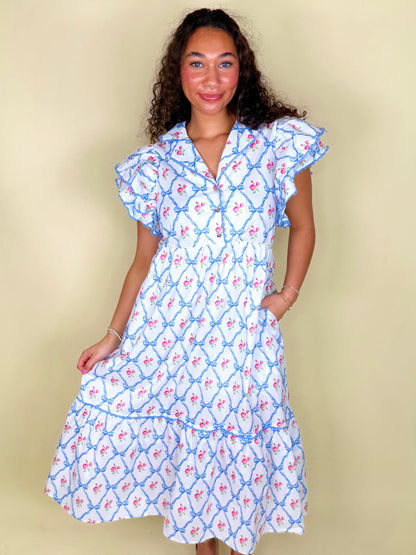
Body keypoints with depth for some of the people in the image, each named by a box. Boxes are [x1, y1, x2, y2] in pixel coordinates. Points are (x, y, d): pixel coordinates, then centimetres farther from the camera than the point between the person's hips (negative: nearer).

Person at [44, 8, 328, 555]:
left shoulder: (278, 144, -1)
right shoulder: (155, 162, 2)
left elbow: (302, 226, 11)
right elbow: (144, 259, 8)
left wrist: (289, 293, 0)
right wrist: (113, 337, 8)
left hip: (243, 331, -1)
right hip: (167, 325, 1)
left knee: (237, 439, 6)